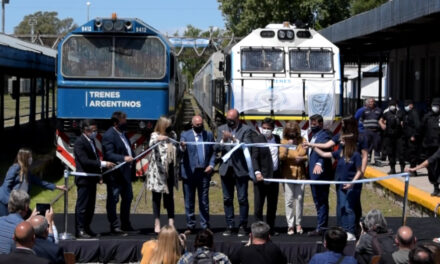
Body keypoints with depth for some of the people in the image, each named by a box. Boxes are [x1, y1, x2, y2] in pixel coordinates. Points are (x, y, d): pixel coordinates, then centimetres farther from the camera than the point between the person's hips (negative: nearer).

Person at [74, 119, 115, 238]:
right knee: (82, 206, -4)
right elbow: (85, 161, -23)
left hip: (92, 179, 9)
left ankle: (86, 228, 20)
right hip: (84, 179, -9)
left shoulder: (91, 140, 13)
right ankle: (80, 230, 1)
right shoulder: (79, 142, -15)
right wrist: (103, 164, -24)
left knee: (90, 206, 12)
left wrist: (98, 175, 15)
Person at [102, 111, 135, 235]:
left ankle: (125, 224, 30)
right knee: (113, 200, -1)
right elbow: (109, 155, -24)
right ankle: (114, 226, 5)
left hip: (125, 173, 10)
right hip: (114, 174, -10)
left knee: (128, 198, 18)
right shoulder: (109, 135, -16)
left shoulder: (122, 133, 13)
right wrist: (123, 158, -35)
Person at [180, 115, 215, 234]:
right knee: (189, 201, 4)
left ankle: (205, 226, 10)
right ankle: (190, 226, 11)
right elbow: (182, 152, -10)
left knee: (204, 201, 5)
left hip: (204, 172, 1)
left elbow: (213, 152, 11)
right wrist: (182, 148, -33)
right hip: (189, 172, -1)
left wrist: (211, 165, -4)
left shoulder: (209, 135, 11)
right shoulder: (185, 135, 3)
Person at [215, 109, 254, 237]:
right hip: (226, 168, 4)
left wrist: (233, 138, -22)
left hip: (241, 169, -4)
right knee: (227, 199, 8)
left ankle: (242, 226, 6)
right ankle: (229, 226, 14)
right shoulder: (221, 129, 8)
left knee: (242, 199, -2)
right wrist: (223, 140, -16)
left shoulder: (246, 130, -3)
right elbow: (216, 148, 4)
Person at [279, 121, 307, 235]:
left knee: (299, 198, 4)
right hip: (288, 173, -2)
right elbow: (281, 157, -11)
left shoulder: (302, 140, 5)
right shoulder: (284, 141, -1)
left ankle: (298, 223, 14)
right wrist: (286, 148, -27)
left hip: (300, 173, 2)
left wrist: (302, 158, -12)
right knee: (289, 200, -2)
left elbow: (308, 155, 9)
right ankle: (290, 225, 2)